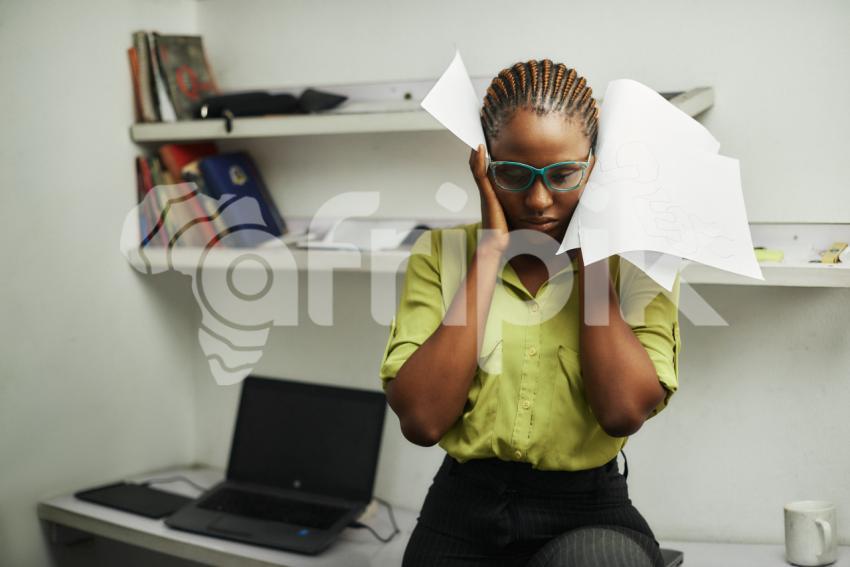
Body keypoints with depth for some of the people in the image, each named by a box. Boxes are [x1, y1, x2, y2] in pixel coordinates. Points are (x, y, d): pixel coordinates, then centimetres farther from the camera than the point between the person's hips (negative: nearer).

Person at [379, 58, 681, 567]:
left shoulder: (634, 263, 3)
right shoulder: (441, 253, 4)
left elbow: (624, 411, -14)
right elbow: (422, 420, -10)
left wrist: (589, 247, -8)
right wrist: (491, 252, -9)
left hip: (588, 521, -2)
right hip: (464, 517, 2)